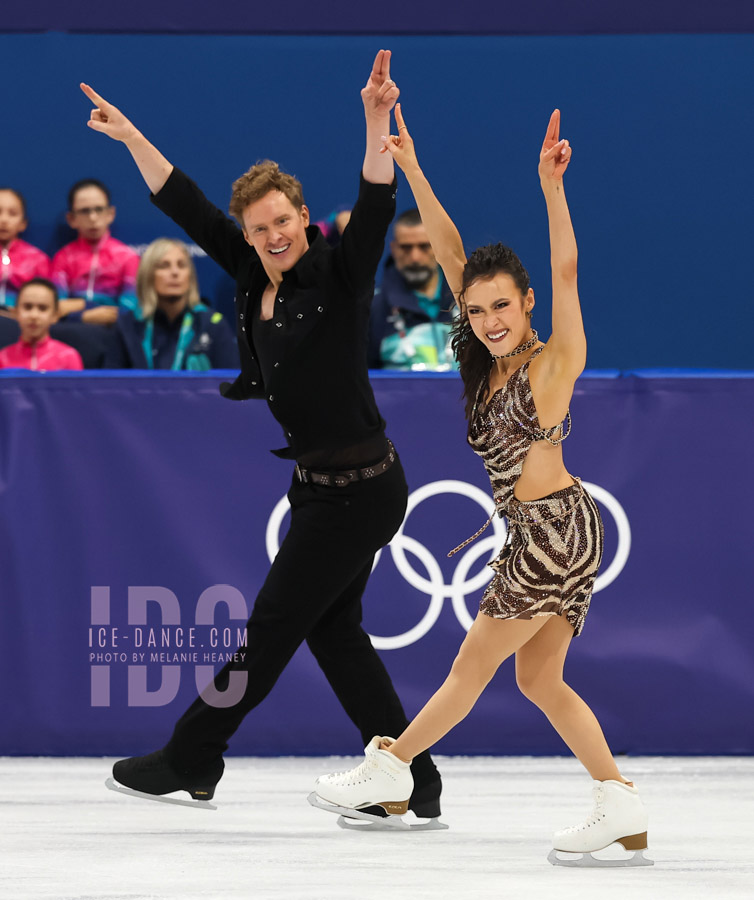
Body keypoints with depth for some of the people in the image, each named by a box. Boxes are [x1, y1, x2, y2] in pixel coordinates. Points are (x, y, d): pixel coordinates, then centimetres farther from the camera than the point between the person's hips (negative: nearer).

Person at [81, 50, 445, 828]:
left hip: (357, 491, -9)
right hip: (324, 484, 9)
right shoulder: (252, 276, 5)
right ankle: (412, 784, 16)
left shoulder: (339, 279, -14)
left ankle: (189, 760, 17)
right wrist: (131, 138, 11)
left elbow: (375, 206, -29)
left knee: (272, 625, 4)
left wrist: (376, 122, -42)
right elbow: (187, 208, 12)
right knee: (332, 627, 13)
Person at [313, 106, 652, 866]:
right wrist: (411, 172, 1)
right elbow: (451, 255, 5)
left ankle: (391, 768, 17)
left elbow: (565, 272, -27)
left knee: (473, 666, 5)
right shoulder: (491, 360, 6)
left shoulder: (553, 365, -13)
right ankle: (619, 805, 9)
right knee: (539, 679, 11)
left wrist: (551, 186, -39)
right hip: (544, 534, 9)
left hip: (555, 530, -9)